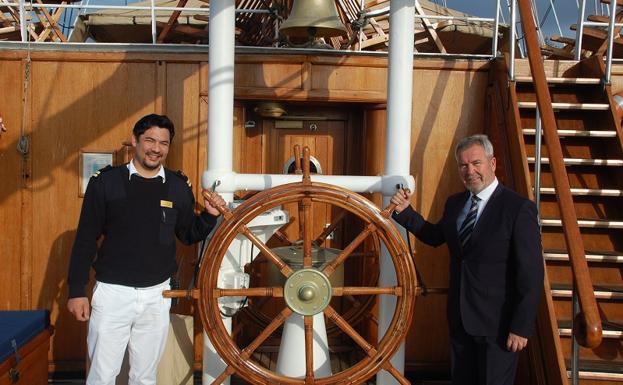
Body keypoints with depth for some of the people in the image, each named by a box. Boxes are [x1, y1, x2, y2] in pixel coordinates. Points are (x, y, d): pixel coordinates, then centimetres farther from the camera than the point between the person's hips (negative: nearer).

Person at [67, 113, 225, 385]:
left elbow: (189, 236, 12)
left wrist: (209, 216, -7)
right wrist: (77, 291, -3)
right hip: (112, 292, -2)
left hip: (157, 295, 3)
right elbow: (86, 239, -2)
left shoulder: (179, 187, 2)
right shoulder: (106, 181, -5)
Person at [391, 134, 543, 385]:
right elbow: (435, 236, 22)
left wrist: (522, 327, -17)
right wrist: (405, 212, 11)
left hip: (497, 323, -6)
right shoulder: (455, 203, 6)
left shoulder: (519, 208, -15)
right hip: (460, 318, 6)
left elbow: (531, 273, -16)